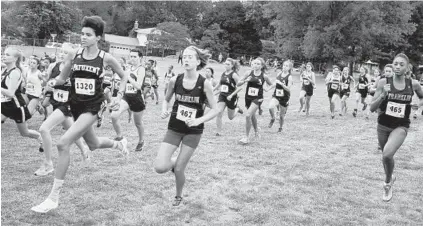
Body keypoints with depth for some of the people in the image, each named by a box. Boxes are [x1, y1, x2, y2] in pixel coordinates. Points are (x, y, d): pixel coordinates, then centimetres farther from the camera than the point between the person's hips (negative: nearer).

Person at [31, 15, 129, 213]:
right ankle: (119, 144, 57)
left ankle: (53, 198, -11)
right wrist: (54, 81, -12)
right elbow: (63, 77, 10)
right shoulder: (73, 55, 0)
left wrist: (119, 97, -2)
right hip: (75, 105, 5)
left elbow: (123, 77, 8)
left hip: (92, 107, -5)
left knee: (63, 144, -21)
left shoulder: (106, 58, -7)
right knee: (93, 145, 21)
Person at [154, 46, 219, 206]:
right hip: (174, 128, 2)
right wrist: (164, 110, -10)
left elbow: (215, 110, -9)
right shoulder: (174, 80, -7)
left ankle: (179, 196, 33)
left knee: (179, 170, 0)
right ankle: (175, 162, 26)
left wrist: (199, 120, -24)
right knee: (160, 167, -12)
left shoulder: (204, 84, -14)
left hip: (193, 131, -2)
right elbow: (166, 100, 11)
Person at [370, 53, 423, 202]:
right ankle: (390, 177, 53)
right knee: (386, 156, 19)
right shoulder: (384, 82, -9)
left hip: (401, 126, -2)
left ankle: (388, 183, 4)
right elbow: (372, 108, -9)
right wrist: (383, 95, -25)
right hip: (383, 125, 2)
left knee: (387, 155, -25)